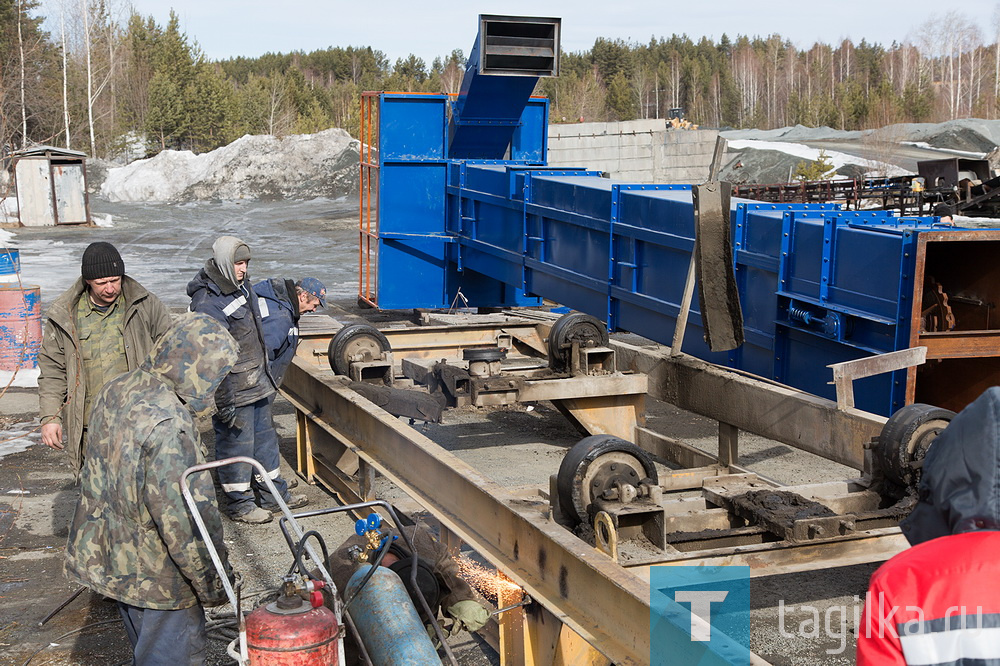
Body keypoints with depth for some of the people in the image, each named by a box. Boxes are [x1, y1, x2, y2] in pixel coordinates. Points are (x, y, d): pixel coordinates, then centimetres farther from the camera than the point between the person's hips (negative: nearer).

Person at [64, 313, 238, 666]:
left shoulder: (114, 392, -1)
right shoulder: (169, 427, -30)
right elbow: (187, 520, -27)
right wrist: (213, 585, -16)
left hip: (107, 557, 9)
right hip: (157, 576, -9)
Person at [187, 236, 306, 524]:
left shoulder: (240, 286, 6)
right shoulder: (207, 304, -23)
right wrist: (224, 404, -23)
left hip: (257, 382, 9)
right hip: (233, 391, -9)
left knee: (264, 435, 18)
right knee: (236, 443, 3)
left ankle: (274, 493, 32)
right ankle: (238, 503, 18)